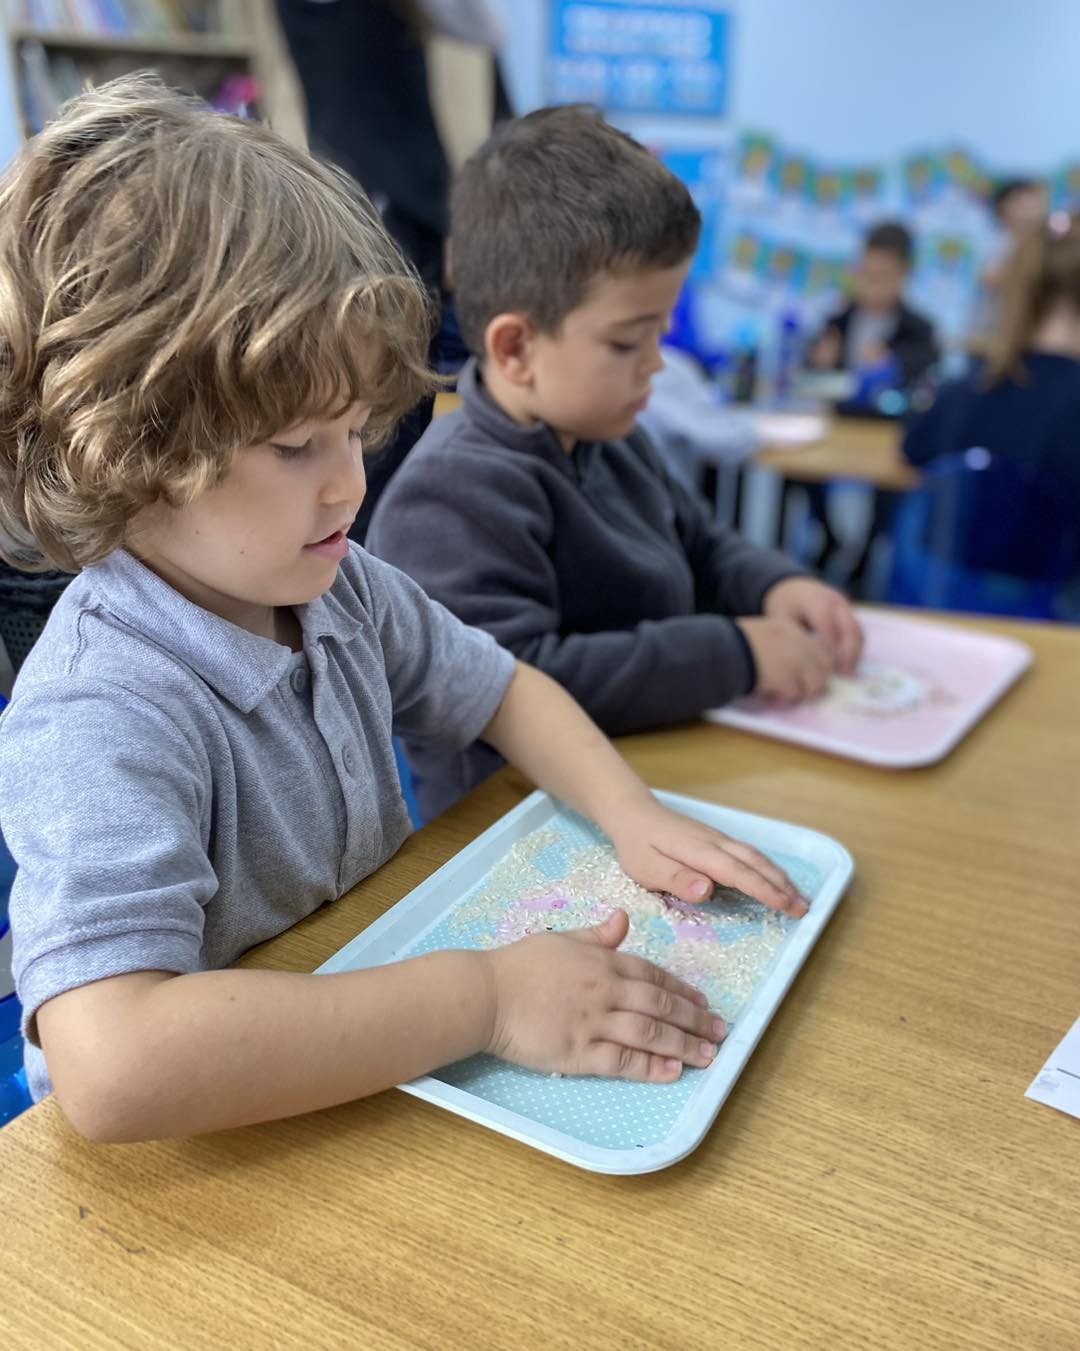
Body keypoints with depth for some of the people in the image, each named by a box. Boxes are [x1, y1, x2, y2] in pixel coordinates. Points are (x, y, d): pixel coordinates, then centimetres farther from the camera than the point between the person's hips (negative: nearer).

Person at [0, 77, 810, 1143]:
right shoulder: (97, 722, -28)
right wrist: (486, 1000, -35)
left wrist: (634, 815, -8)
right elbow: (110, 1069, -39)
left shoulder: (336, 583, -4)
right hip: (206, 1151, -5)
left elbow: (499, 688, 9)